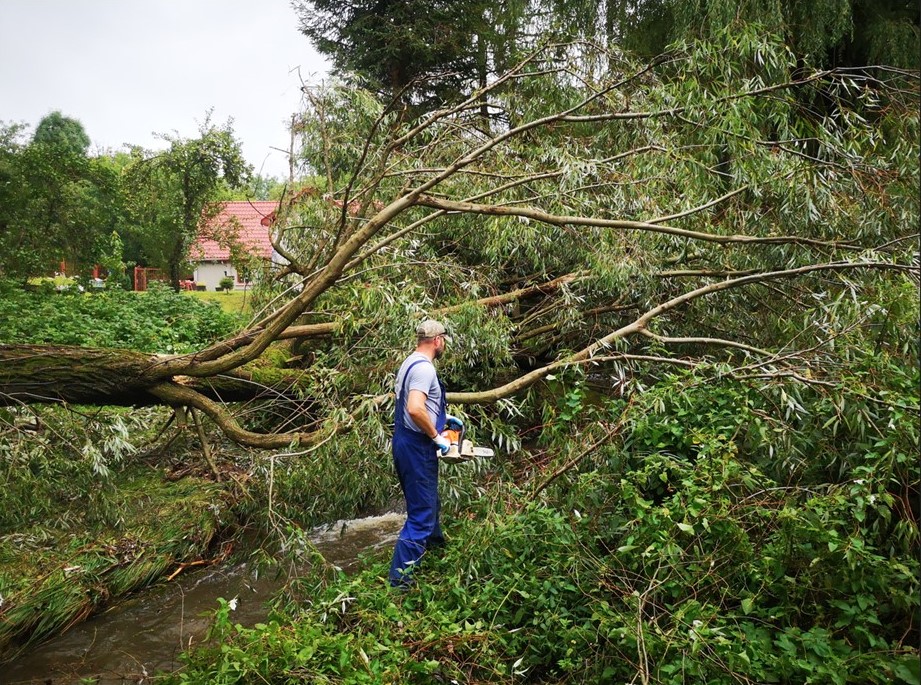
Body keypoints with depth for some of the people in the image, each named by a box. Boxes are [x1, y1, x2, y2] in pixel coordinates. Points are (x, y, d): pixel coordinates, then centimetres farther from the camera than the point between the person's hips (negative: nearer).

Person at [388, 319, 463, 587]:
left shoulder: (410, 363, 12)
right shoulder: (424, 367, -19)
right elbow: (415, 409, -32)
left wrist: (444, 417, 24)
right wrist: (437, 437, -21)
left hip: (405, 443, 10)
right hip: (417, 447, -10)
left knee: (427, 501, 30)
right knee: (422, 513, -3)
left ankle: (435, 542, 52)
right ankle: (400, 578, 0)